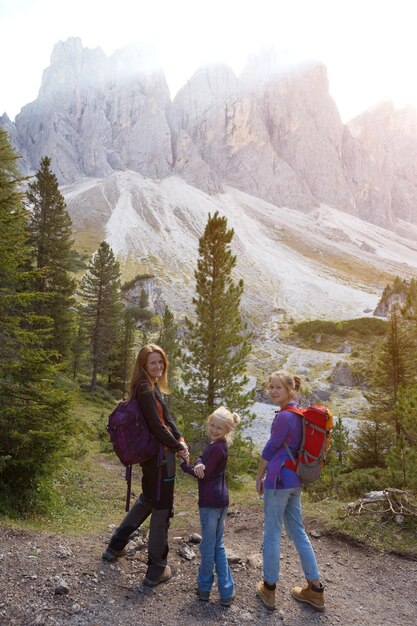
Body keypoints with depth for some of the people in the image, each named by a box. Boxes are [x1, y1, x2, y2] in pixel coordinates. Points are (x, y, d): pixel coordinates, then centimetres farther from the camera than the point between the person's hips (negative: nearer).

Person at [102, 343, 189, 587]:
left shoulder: (153, 386, 10)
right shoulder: (145, 388, -20)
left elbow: (167, 417, 9)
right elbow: (156, 426, -22)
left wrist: (180, 439, -4)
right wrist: (178, 447, -12)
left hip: (153, 454, 10)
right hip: (158, 454, -10)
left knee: (148, 499, 26)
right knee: (162, 508, 4)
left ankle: (116, 546, 39)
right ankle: (157, 570, 18)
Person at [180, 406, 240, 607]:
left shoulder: (217, 448, -18)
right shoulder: (216, 445, 11)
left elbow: (204, 474, -16)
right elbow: (202, 463, 1)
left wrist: (184, 465, -6)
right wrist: (198, 465, -22)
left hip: (211, 502, -9)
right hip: (220, 500, 9)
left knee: (208, 547, 9)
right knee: (218, 546, 17)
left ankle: (204, 587, 26)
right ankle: (226, 592, 22)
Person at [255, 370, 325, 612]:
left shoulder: (284, 416, -19)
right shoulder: (300, 413, 8)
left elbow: (270, 449, -12)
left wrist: (259, 478, 0)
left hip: (279, 479, -8)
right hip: (295, 480, 8)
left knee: (272, 533, 6)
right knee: (298, 531, 17)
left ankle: (269, 588, 20)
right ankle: (315, 590, 24)